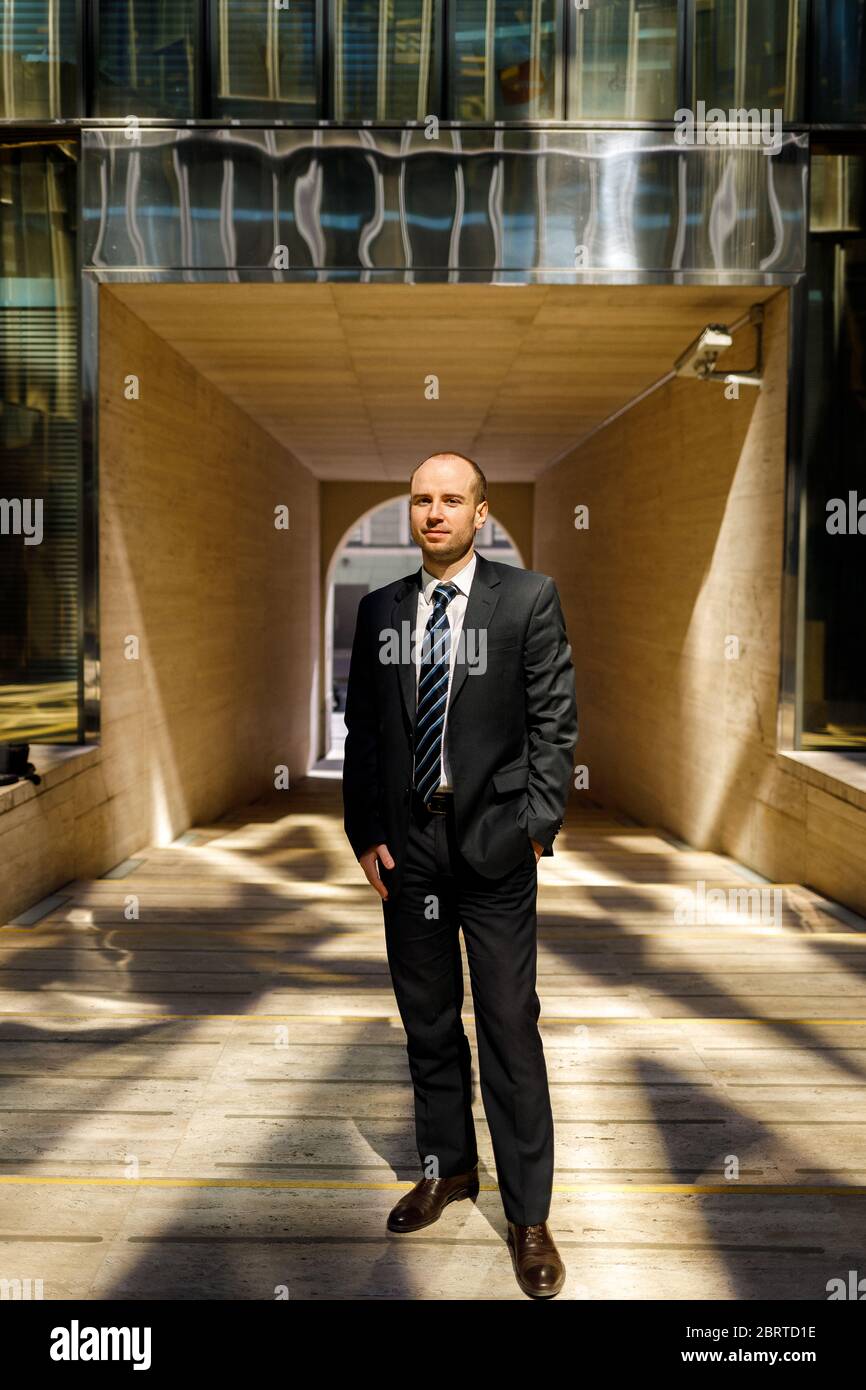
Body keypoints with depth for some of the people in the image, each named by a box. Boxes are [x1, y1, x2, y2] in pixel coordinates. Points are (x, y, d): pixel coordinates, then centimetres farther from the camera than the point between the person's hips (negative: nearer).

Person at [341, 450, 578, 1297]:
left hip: (495, 847, -3)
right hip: (406, 847, 4)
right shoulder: (379, 610, 7)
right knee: (427, 1023, 16)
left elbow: (553, 720, -4)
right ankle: (448, 1168, 37)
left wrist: (538, 826, -10)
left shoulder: (528, 598, -3)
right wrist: (364, 833, 2)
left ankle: (528, 1213, 18)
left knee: (510, 1030, 2)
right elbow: (362, 727, 8)